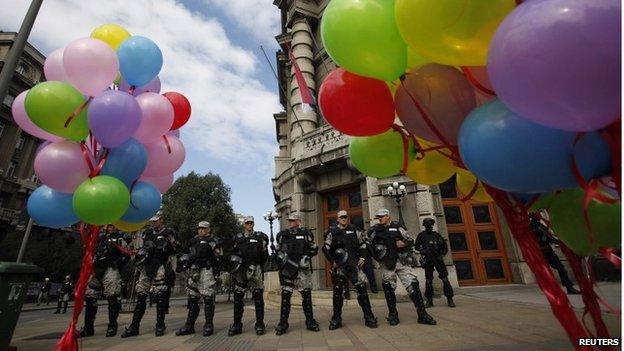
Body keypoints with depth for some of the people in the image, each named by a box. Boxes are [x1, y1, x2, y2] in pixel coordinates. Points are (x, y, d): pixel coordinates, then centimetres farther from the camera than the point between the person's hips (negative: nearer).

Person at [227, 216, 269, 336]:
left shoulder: (260, 236, 8)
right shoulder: (238, 238, 14)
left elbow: (265, 255, 9)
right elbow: (233, 253, 15)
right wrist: (235, 260, 0)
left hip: (255, 269, -2)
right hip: (241, 269, 3)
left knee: (258, 296, -1)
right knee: (238, 297, 5)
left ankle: (259, 324, 7)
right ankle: (237, 325, 16)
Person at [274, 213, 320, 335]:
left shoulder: (306, 233, 4)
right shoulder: (282, 234, 9)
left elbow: (314, 249, 7)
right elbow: (277, 250, 19)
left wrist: (305, 257, -6)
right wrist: (282, 258, 2)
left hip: (303, 269, -1)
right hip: (287, 269, 1)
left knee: (306, 295, 4)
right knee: (285, 295, 3)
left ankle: (310, 322, 17)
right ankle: (283, 324, 13)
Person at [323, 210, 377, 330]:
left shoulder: (355, 230, 9)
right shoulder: (332, 232, 5)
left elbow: (363, 245, 15)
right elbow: (326, 248, 3)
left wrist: (363, 257, 1)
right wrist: (332, 261, -5)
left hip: (354, 264, 1)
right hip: (339, 266, 0)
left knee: (362, 289, -4)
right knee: (337, 291, 4)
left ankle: (369, 317, 7)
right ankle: (336, 319, 16)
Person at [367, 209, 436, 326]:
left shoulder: (397, 227, 7)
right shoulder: (375, 230, 8)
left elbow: (411, 241, 8)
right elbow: (368, 246, 11)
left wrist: (403, 244, -11)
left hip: (402, 261, 0)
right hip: (387, 264, 0)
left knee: (413, 285, -5)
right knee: (388, 288, 3)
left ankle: (422, 314, 3)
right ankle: (393, 314, 19)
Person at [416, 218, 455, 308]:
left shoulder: (437, 235, 10)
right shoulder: (421, 235, 4)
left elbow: (445, 246, 14)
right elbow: (417, 247, 2)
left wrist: (442, 255, 0)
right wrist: (424, 250, -14)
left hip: (438, 258, 1)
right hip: (428, 260, -1)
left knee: (445, 278, -4)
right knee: (428, 280, 3)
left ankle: (449, 299, 4)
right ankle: (429, 300, 12)